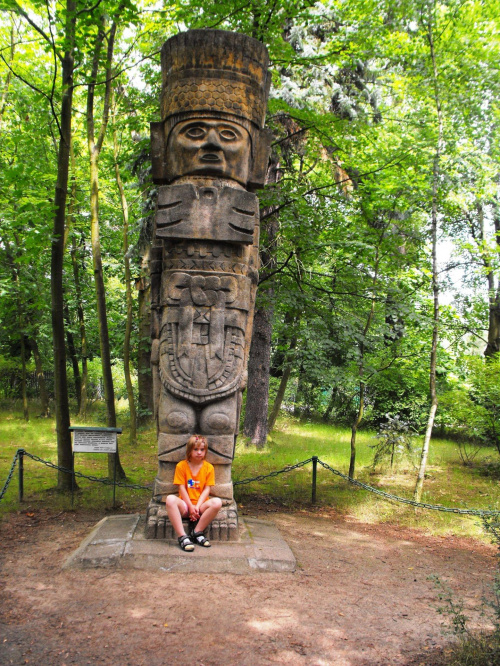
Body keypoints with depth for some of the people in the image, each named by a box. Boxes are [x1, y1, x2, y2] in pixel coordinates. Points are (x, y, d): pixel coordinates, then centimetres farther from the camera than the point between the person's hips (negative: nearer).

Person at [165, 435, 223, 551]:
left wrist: (197, 506, -14)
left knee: (217, 502, -30)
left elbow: (207, 489, 0)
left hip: (201, 504, 1)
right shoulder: (181, 466, 2)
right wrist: (190, 506, -14)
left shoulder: (209, 467, 5)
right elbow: (182, 488, -3)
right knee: (170, 499, -33)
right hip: (185, 504, -1)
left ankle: (196, 532, -20)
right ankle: (182, 536, -34)